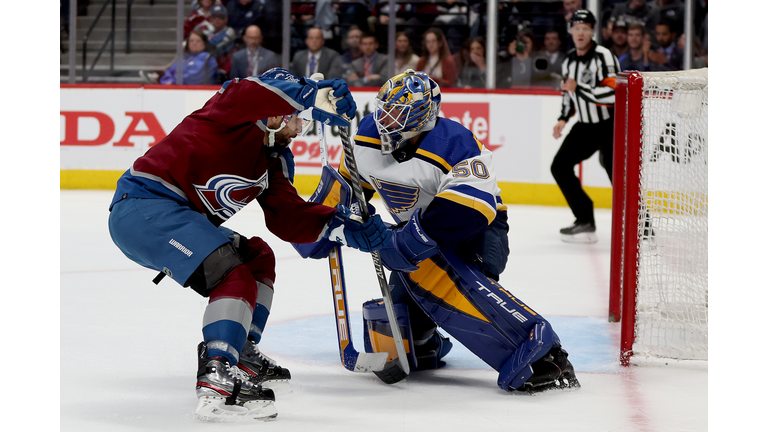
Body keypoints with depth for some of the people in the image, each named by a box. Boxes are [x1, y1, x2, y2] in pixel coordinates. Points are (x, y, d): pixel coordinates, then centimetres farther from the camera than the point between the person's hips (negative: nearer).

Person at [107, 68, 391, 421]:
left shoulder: (270, 160, 19)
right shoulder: (232, 107, -5)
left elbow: (288, 218, 12)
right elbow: (260, 89, -29)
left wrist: (340, 225, -1)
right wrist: (316, 93, -34)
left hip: (173, 215, 11)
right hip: (143, 206, -11)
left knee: (258, 258, 19)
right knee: (234, 277, -23)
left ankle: (241, 356, 17)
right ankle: (216, 383, -32)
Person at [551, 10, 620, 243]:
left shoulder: (604, 56, -18)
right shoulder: (569, 60, 8)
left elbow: (613, 93, -28)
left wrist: (578, 88, -27)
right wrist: (564, 118, 13)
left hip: (610, 126, -8)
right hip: (584, 126, 8)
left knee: (619, 177, -18)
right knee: (560, 166, 7)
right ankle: (585, 221, 13)